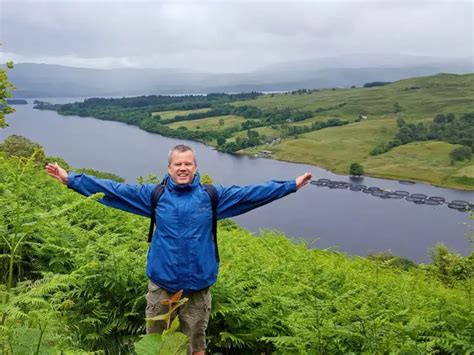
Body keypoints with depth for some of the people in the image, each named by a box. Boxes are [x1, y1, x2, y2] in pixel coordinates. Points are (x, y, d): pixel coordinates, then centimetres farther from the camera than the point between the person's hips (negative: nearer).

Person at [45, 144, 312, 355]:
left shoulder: (212, 196, -1)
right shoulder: (154, 195, -1)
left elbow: (252, 193, -2)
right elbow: (112, 190, -1)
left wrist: (291, 185, -5)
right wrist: (70, 179, -4)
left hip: (197, 287, 0)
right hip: (161, 285, 1)